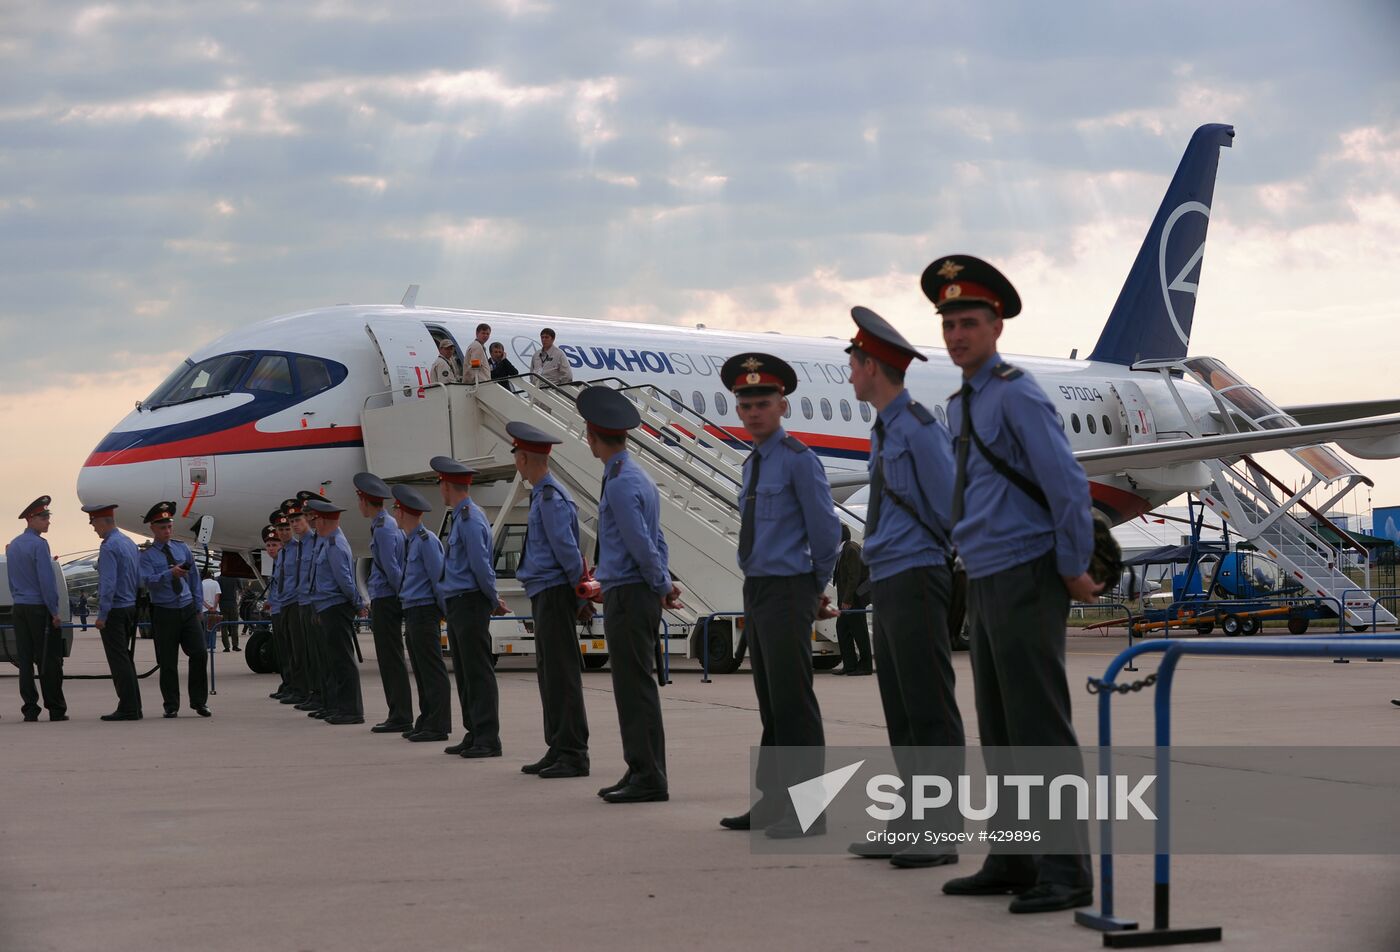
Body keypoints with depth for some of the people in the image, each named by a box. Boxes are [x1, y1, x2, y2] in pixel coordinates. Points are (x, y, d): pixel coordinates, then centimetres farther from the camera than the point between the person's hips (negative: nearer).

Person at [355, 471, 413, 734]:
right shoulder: (388, 524, 15)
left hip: (386, 601, -10)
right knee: (389, 659, 12)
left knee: (392, 659, -7)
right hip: (384, 600, 10)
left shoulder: (383, 528, -16)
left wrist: (402, 595, -11)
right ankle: (398, 715, 16)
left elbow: (391, 568, -19)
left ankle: (401, 717, -5)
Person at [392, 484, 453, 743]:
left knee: (432, 670, -7)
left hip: (424, 612, -10)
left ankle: (438, 726, -6)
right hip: (412, 612, 10)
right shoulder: (409, 541, 15)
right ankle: (426, 722, 18)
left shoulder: (426, 540, -13)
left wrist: (447, 612, -12)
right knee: (421, 671, 13)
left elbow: (438, 578, -14)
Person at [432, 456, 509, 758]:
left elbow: (481, 565, -19)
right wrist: (492, 599, 13)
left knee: (478, 673, -8)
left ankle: (487, 739, -6)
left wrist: (492, 600, -8)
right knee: (464, 674, 12)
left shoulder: (471, 519, -16)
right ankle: (474, 735, 17)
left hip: (471, 605, -10)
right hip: (457, 605, 10)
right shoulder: (461, 518, 16)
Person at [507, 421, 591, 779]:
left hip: (554, 592, -10)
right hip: (545, 593, 10)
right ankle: (557, 750, 18)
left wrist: (580, 587, -10)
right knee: (548, 672, 13)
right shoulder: (544, 494, 15)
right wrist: (580, 587, 15)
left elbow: (566, 548, -19)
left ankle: (574, 754, -6)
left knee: (562, 673, -8)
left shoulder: (550, 497, -15)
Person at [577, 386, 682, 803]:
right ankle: (640, 770, 17)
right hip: (638, 594, 10)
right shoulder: (638, 478, 16)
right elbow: (656, 542, 18)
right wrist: (664, 583, 10)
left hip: (628, 595, -10)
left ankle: (649, 778, -5)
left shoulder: (621, 484, -16)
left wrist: (663, 586, -5)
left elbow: (643, 546, -19)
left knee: (635, 687, -7)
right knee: (632, 686, 13)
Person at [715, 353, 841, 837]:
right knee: (770, 701, 12)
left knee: (793, 699, -8)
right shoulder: (753, 464, 15)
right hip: (757, 590, 9)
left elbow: (826, 530, -9)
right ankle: (773, 801, 19)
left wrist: (817, 587, 3)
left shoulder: (798, 460, -10)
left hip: (788, 590, -9)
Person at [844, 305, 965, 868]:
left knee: (930, 710, -8)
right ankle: (912, 824, 16)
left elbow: (948, 508, -12)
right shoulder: (885, 431, 17)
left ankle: (941, 833, -7)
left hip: (914, 579, -10)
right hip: (887, 582, 10)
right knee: (900, 712, 11)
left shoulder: (918, 429, -12)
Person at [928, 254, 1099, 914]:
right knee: (999, 733, 12)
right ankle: (1012, 863, 19)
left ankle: (1066, 874, -4)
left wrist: (1073, 570, -11)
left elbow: (1067, 484, -16)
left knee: (1041, 730, -7)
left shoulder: (1016, 395, -12)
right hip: (984, 582, 9)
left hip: (1024, 581, -9)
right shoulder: (961, 406, 15)